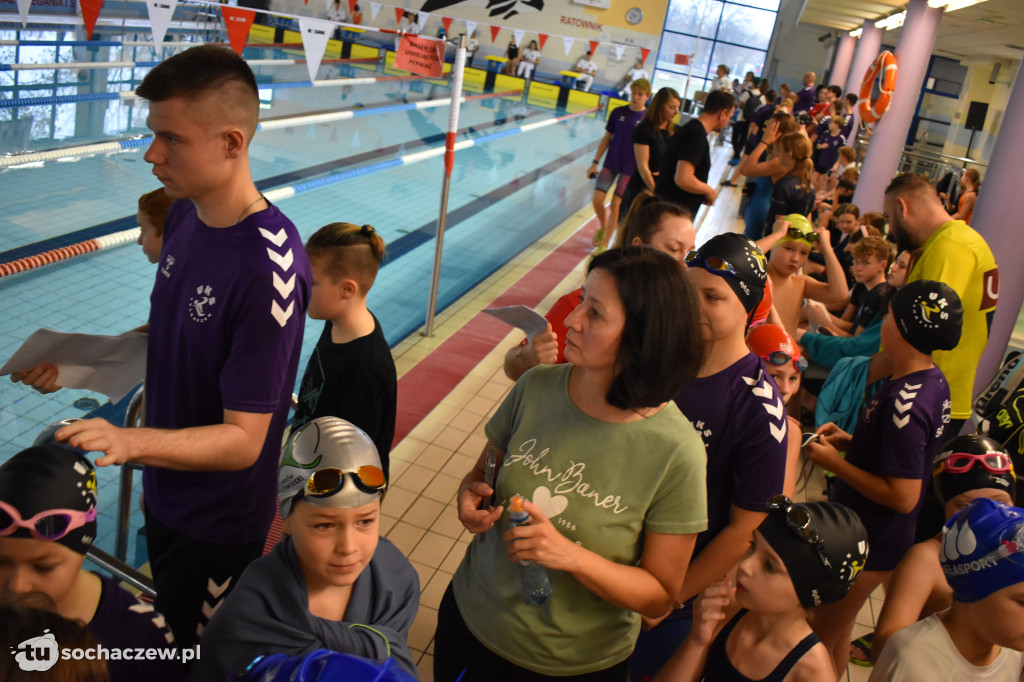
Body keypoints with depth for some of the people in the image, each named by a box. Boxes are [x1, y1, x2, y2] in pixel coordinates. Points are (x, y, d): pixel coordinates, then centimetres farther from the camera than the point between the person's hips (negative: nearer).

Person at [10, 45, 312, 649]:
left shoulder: (268, 270, -32)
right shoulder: (185, 215, -5)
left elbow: (243, 440, -28)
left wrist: (131, 441, -42)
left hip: (218, 521, -8)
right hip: (164, 489, 8)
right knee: (164, 618, 30)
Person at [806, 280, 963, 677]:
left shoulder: (903, 404, -30)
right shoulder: (934, 381, 0)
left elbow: (903, 496, -28)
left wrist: (835, 463, -21)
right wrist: (850, 441, 4)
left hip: (865, 546, -9)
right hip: (893, 539, 9)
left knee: (819, 641, 10)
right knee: (838, 634, 26)